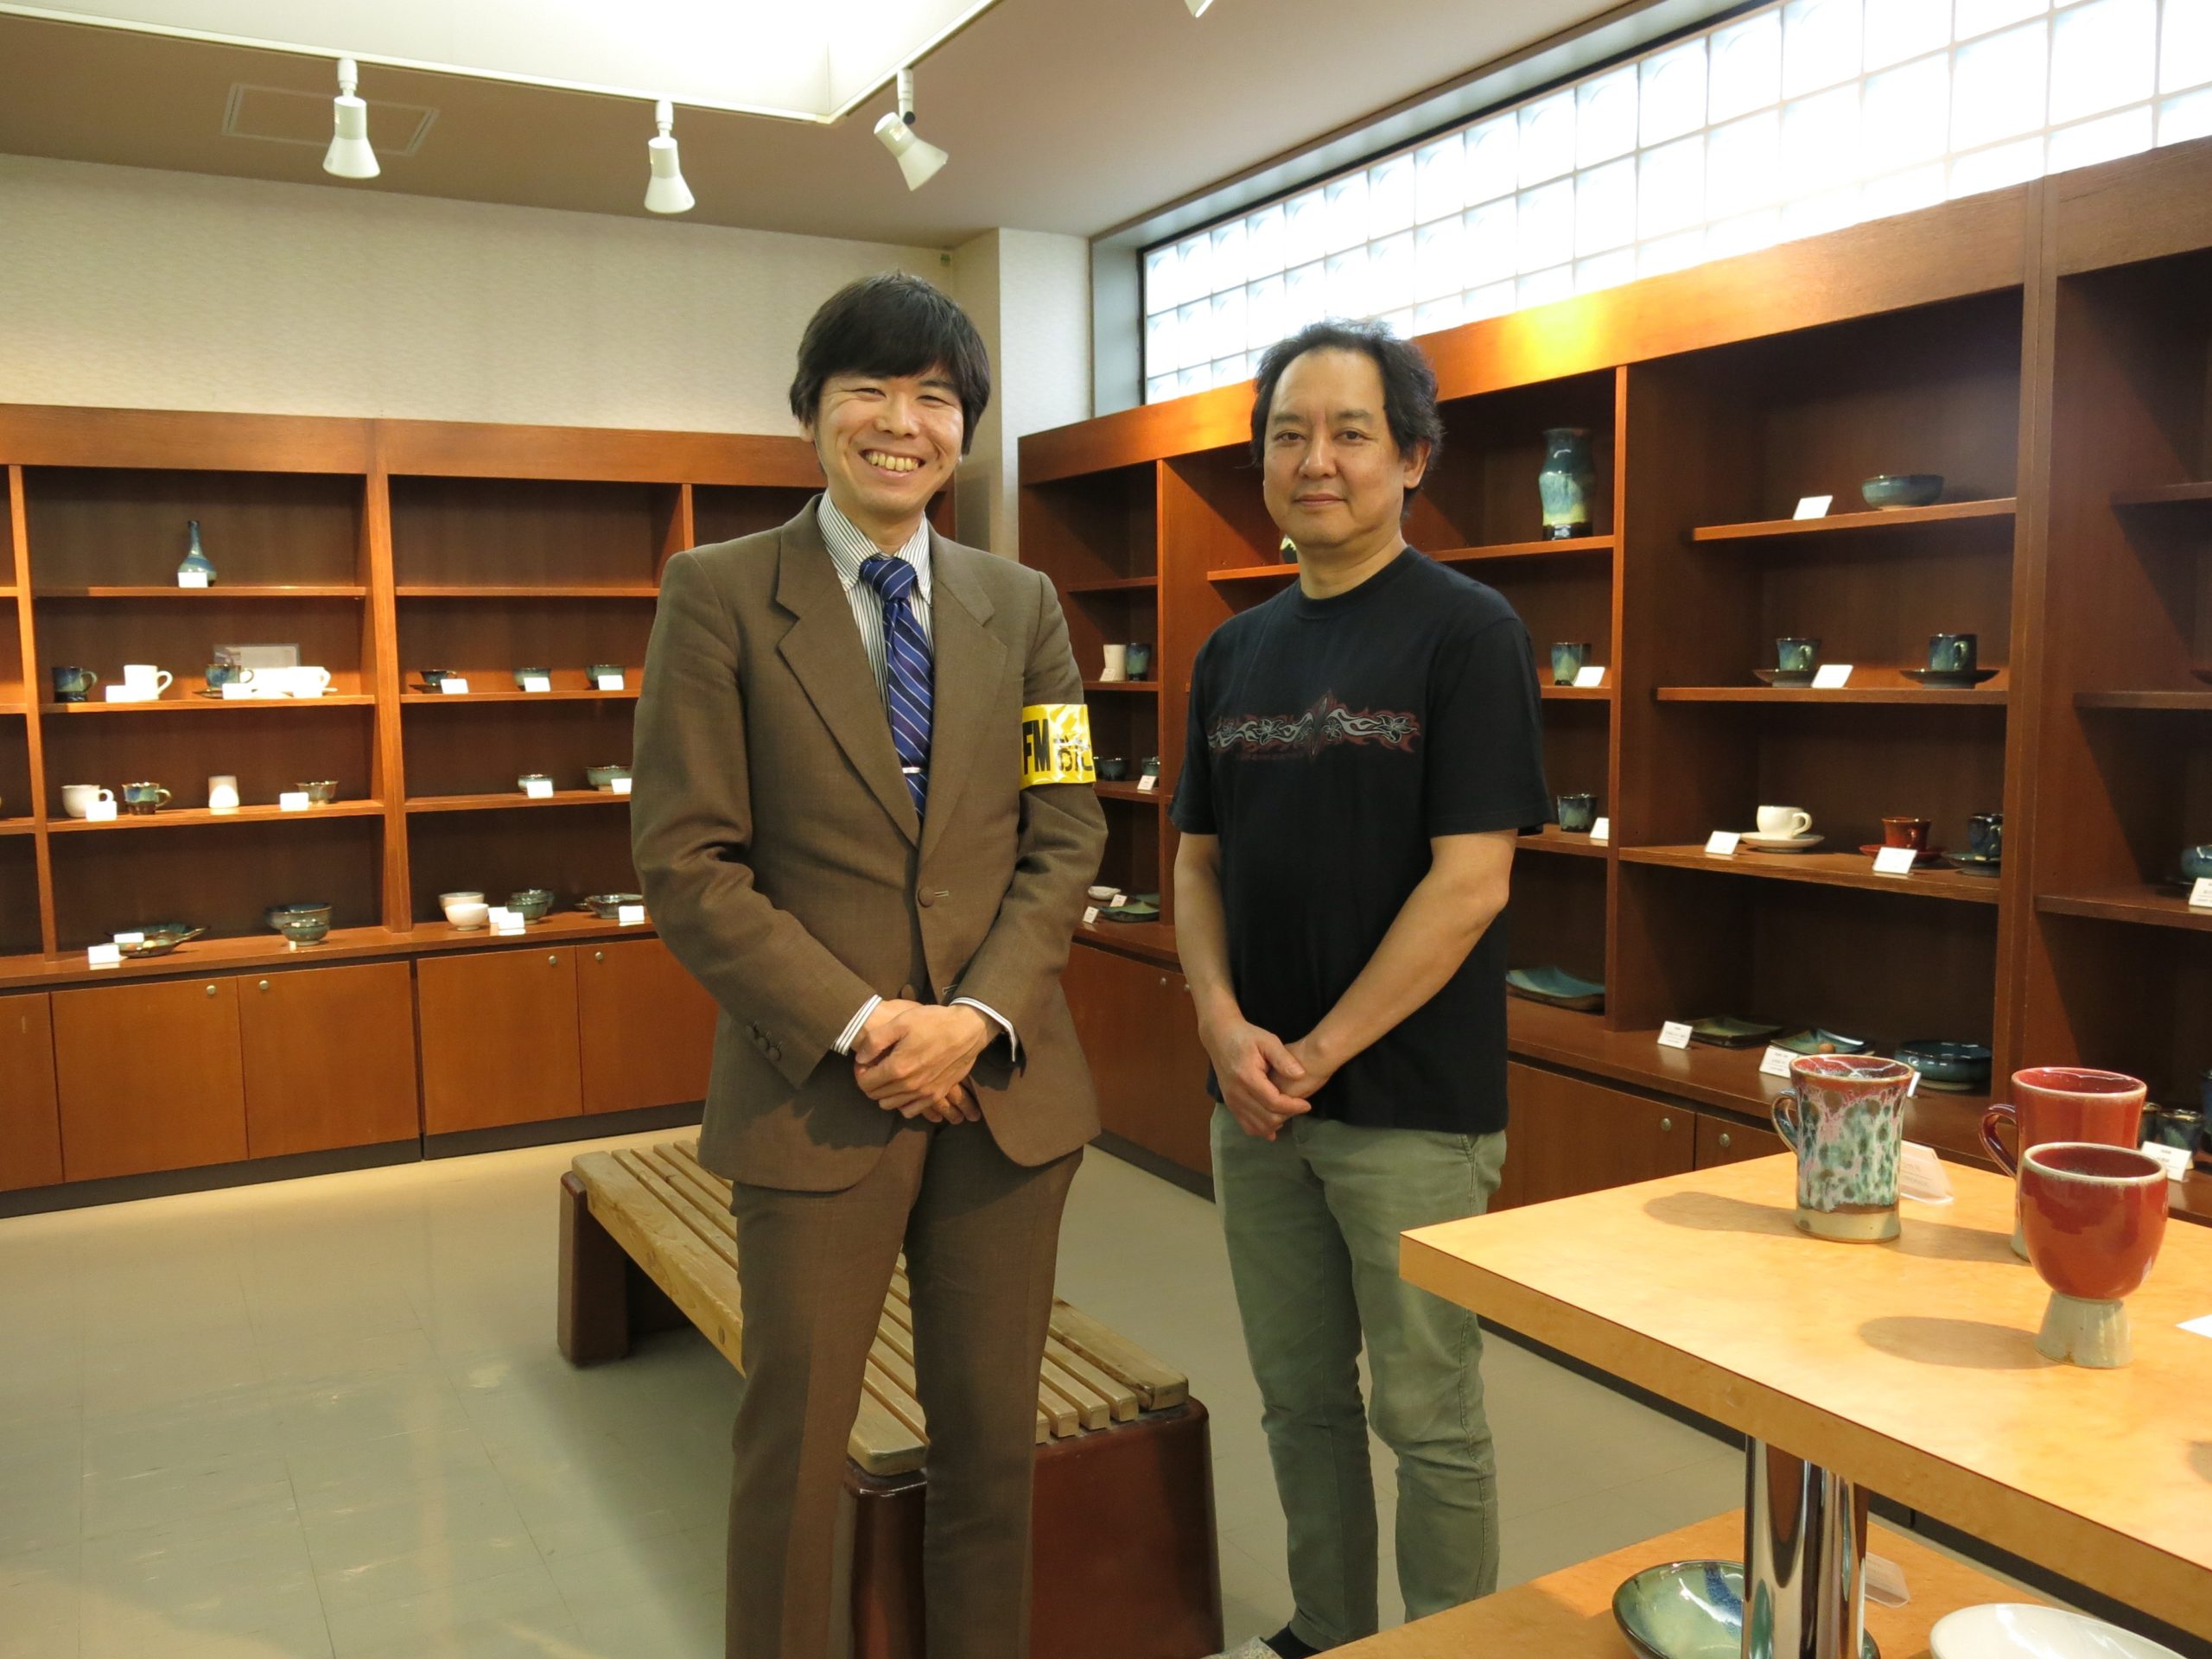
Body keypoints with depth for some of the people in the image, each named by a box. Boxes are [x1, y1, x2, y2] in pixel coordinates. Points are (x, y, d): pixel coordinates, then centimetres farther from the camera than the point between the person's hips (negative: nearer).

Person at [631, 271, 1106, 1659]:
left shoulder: (1020, 605, 8)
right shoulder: (720, 594, -2)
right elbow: (686, 861, -7)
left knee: (995, 1439, 15)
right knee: (796, 1448, 10)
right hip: (819, 1090, -3)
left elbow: (1066, 834, 4)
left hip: (1007, 1079, 3)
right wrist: (859, 1025, -14)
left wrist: (980, 1014, -10)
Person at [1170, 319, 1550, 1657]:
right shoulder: (1237, 652, 9)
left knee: (1428, 1417, 7)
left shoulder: (1466, 633, -9)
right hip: (1256, 1097, 6)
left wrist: (1320, 1053, -14)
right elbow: (1199, 858, 10)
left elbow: (1470, 882, -15)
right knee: (1301, 1396, 18)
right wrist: (1225, 1022, -7)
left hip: (1411, 1105, -6)